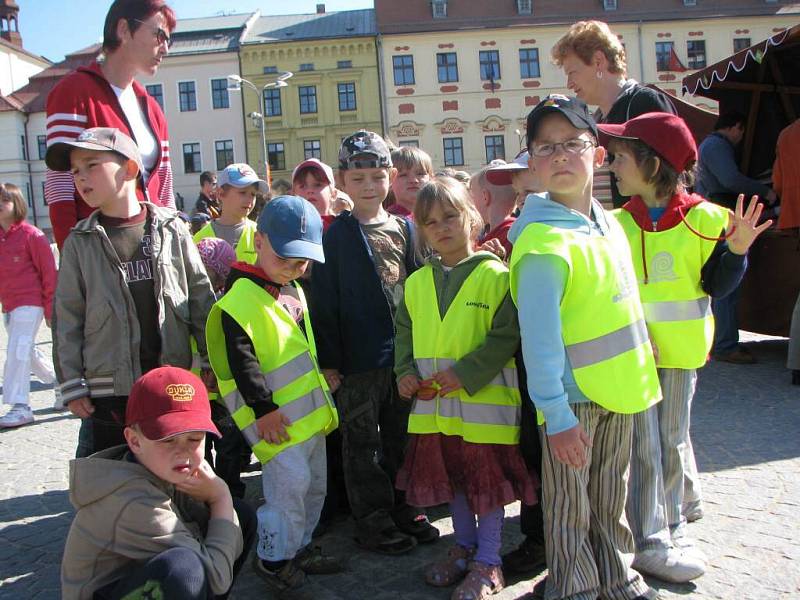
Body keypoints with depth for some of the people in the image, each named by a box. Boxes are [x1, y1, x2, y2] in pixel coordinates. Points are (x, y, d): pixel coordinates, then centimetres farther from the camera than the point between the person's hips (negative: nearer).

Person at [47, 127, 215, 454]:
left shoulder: (171, 230, 0)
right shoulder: (80, 243, 1)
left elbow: (201, 298, 3)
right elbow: (67, 319, 2)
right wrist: (72, 385, -1)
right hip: (110, 390, 0)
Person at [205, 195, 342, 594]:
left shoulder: (294, 290, 13)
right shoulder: (241, 299, -17)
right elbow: (240, 360, -21)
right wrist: (262, 407, -22)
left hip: (311, 412, 9)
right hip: (278, 419, -9)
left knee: (313, 485, 17)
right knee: (289, 484, -10)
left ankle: (300, 547, 34)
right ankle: (272, 557, 10)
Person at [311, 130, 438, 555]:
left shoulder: (405, 229, 9)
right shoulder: (336, 235, -4)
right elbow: (324, 302, -6)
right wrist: (329, 359, -10)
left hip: (404, 356, 5)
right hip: (357, 361, -4)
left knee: (401, 440, 16)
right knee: (363, 447, 5)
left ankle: (402, 509, 31)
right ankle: (374, 522, 18)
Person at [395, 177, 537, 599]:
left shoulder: (494, 275, -9)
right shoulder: (417, 283, 8)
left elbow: (505, 337, -13)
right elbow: (405, 331, 16)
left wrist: (465, 374, -21)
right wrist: (405, 371, -1)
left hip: (484, 399, -5)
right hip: (433, 402, 6)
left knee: (487, 479, 6)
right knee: (449, 476, 18)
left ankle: (488, 562, 23)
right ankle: (464, 546, 38)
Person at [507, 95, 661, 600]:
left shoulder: (608, 222, 4)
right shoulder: (543, 245, -21)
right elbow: (539, 340, -22)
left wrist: (642, 351, 18)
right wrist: (557, 416, -22)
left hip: (620, 387, 8)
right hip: (571, 398, -8)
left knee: (611, 494, 23)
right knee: (570, 502, 9)